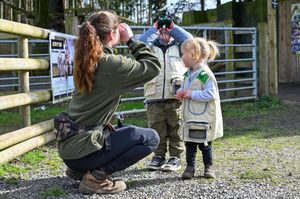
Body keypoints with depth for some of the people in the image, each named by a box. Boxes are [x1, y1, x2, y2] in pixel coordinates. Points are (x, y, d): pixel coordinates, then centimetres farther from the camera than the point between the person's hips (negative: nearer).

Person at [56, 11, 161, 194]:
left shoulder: (87, 60, 7)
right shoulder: (111, 63, -17)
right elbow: (153, 67, -10)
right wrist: (131, 39, -3)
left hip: (69, 144, 9)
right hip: (81, 147, -9)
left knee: (117, 131, 32)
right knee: (150, 138, -4)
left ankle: (80, 169, 19)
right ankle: (97, 176, -7)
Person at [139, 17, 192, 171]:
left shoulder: (178, 48, 15)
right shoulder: (152, 48, 17)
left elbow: (189, 40, -5)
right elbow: (141, 43, -4)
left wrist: (173, 28, 5)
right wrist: (154, 29, 7)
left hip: (176, 97, -1)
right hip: (154, 97, 1)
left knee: (175, 129, -1)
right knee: (157, 130, 3)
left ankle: (175, 157, 7)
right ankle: (159, 156, 14)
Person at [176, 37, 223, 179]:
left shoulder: (205, 74, -18)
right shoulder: (188, 74, 10)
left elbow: (210, 94, -24)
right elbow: (184, 88, 24)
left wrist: (192, 94, -23)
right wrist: (180, 93, 1)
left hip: (203, 118, -7)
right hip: (189, 117, 7)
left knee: (205, 144, 6)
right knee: (189, 143, 10)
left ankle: (208, 166, 20)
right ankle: (190, 167, 17)